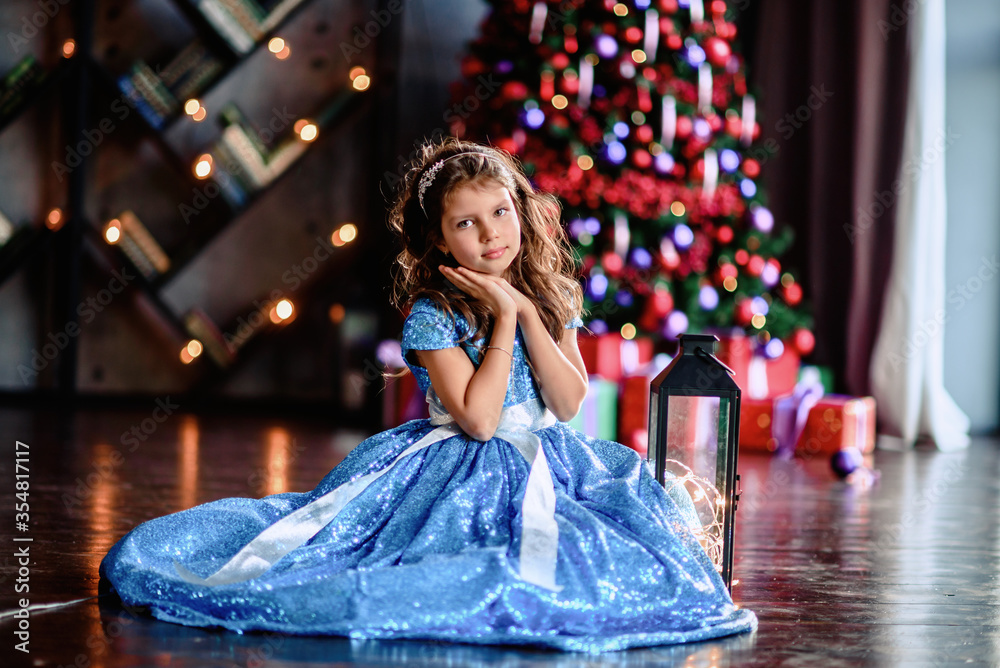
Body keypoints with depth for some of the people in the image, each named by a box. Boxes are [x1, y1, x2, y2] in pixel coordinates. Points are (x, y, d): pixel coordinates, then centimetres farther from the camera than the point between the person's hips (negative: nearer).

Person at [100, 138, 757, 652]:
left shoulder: (548, 297, 6)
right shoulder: (432, 313, -10)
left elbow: (568, 404, -4)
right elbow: (478, 419, -19)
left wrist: (527, 313, -11)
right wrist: (503, 319, -16)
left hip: (549, 463, 6)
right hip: (467, 471, -6)